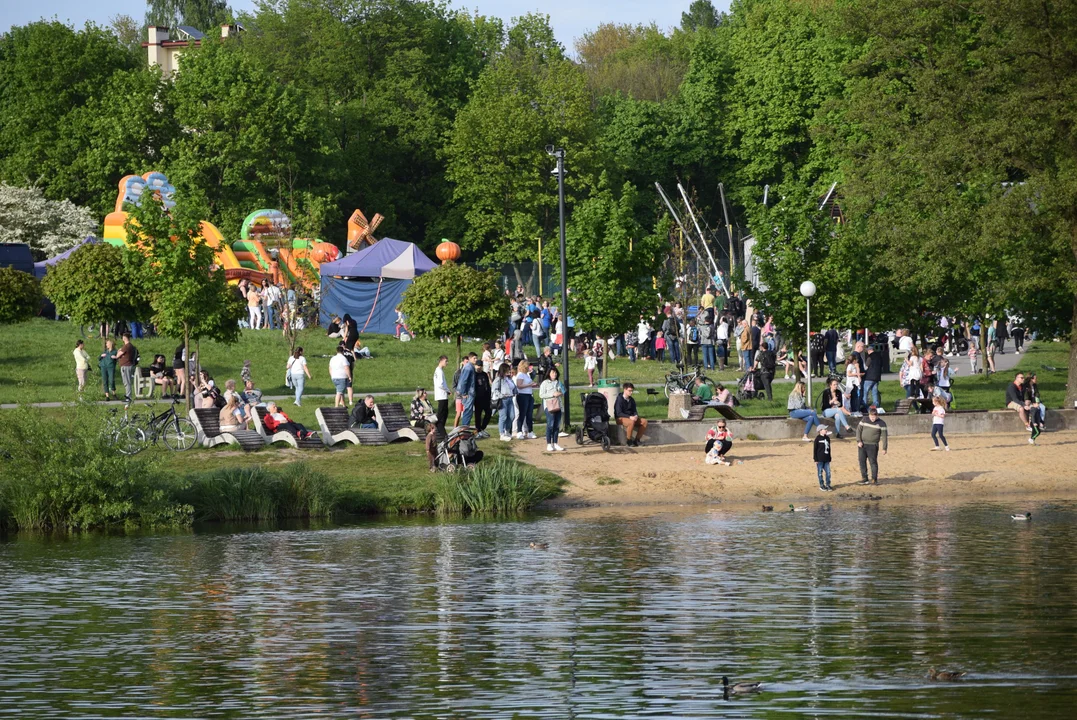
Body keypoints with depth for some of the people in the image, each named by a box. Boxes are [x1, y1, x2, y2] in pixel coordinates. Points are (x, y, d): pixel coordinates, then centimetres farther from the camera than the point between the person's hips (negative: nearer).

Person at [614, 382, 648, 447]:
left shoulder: (631, 400, 8)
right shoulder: (620, 399, -13)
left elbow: (634, 410, 12)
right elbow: (618, 413, -19)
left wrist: (636, 416, -13)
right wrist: (629, 417, -28)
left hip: (631, 417, 7)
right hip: (620, 418, -7)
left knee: (644, 422, -10)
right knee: (631, 422, -38)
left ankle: (637, 440, -4)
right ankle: (628, 441, -23)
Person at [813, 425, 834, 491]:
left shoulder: (827, 438, 10)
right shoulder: (818, 438, -7)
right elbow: (815, 449, -6)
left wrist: (829, 458, 16)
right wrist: (816, 459, -9)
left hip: (826, 459, 5)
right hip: (820, 459, -5)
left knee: (828, 472, 3)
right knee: (820, 472, 3)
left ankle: (828, 485, 13)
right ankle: (821, 485, 12)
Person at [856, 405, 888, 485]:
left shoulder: (881, 423, -4)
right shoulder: (864, 420, 6)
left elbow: (884, 436, -3)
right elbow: (858, 430, 7)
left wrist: (884, 448, -6)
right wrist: (859, 441, -5)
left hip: (872, 446, -4)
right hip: (862, 444, 4)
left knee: (873, 462, -5)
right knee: (862, 461, 5)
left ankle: (874, 479, 1)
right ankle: (864, 478, 15)